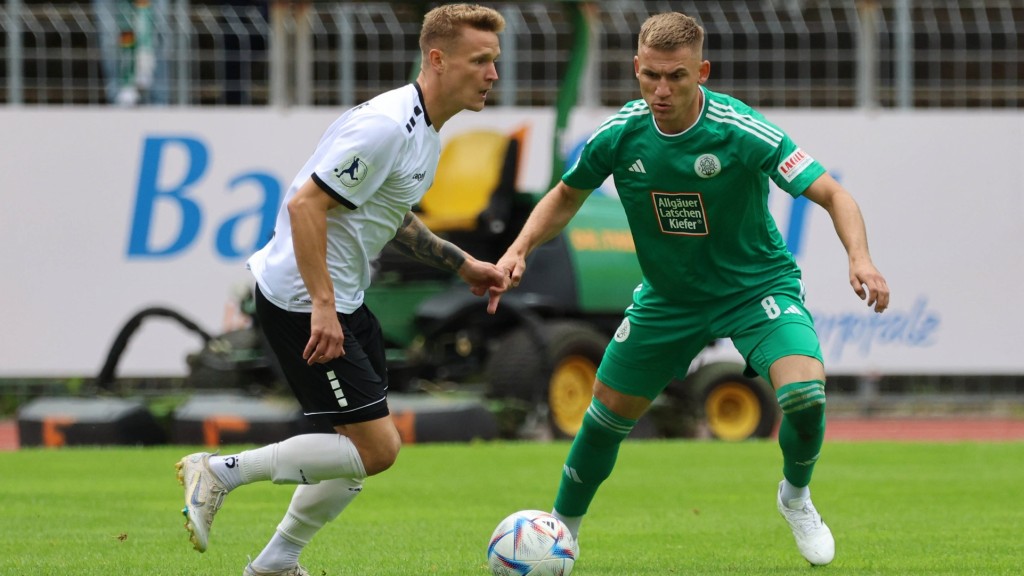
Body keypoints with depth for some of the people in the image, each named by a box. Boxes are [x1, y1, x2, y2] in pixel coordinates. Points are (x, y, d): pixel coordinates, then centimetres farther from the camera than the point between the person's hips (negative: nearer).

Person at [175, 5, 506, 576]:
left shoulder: (426, 130, 12)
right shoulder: (386, 126, -21)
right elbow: (306, 203, -25)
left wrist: (461, 262, 22)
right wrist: (322, 306, -28)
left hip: (339, 298, 10)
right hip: (301, 301, -10)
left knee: (369, 446, 14)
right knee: (377, 448, -11)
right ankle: (222, 471, -4)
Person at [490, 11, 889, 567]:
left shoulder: (741, 133, -27)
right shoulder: (619, 135, -15)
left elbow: (832, 194, -26)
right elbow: (567, 195, 5)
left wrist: (859, 259, -43)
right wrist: (519, 250, -11)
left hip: (756, 286, -3)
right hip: (668, 296, 3)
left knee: (805, 392, -26)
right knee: (608, 413, 7)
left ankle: (796, 496, 6)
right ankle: (561, 531, 33)